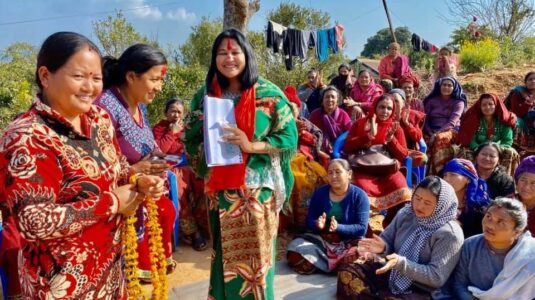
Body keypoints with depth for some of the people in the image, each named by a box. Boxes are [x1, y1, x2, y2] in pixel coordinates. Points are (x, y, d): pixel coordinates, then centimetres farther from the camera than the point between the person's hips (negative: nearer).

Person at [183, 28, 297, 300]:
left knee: (255, 255, 5)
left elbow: (289, 137, -5)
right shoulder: (206, 94, 7)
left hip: (257, 190, -2)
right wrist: (209, 147, -11)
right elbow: (190, 140, 10)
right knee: (224, 254, 11)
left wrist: (252, 145, -18)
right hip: (220, 191, 3)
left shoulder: (269, 93, -4)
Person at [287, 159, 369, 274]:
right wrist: (318, 224, -23)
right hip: (321, 239, 2)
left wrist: (338, 227, -30)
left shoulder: (359, 196, -6)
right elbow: (309, 221, 2)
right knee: (295, 255, -23)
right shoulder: (319, 192, 3)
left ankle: (320, 262, -11)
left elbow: (362, 228, -13)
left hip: (349, 242, -2)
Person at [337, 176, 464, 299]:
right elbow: (387, 239, 10)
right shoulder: (406, 213, 0)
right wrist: (382, 247, -15)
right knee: (347, 272, -11)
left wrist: (401, 263, -29)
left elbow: (437, 277, -20)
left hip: (421, 291, -6)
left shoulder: (449, 234, -17)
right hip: (392, 275, 6)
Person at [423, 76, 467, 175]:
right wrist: (431, 133, -10)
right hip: (431, 131, 2)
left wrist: (437, 133, -22)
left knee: (440, 138, -38)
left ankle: (437, 173, -38)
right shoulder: (431, 100, 14)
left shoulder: (458, 102, 6)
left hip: (451, 130, -2)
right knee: (424, 141, -33)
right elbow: (425, 119, 9)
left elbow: (452, 122, -9)